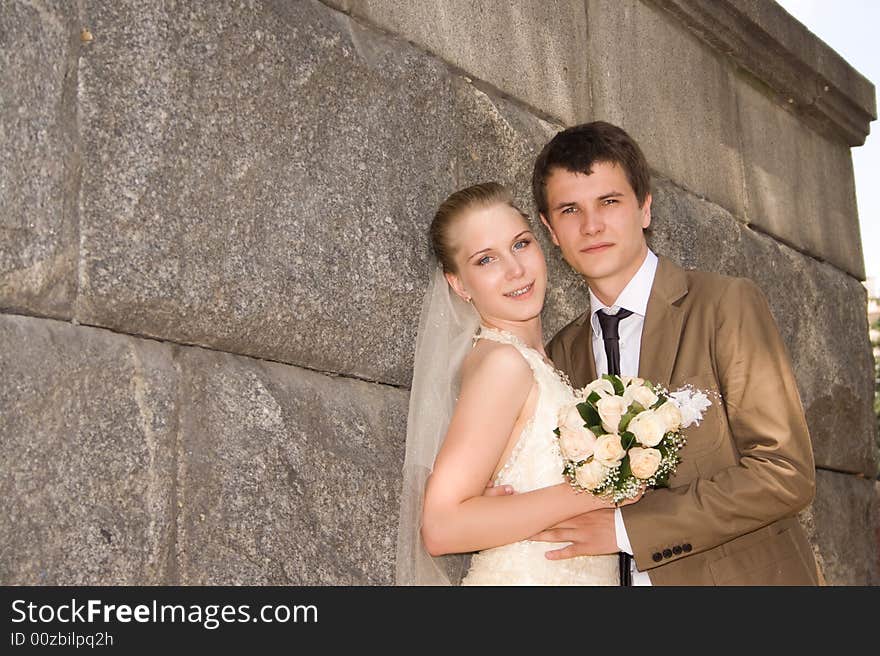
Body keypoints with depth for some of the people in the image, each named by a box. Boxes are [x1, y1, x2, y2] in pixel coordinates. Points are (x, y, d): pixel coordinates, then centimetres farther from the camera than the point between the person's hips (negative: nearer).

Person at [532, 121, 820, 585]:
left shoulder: (729, 304, -12)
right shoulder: (562, 355, 3)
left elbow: (786, 473, -19)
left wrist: (625, 527, -22)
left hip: (741, 574, -4)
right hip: (622, 578, 4)